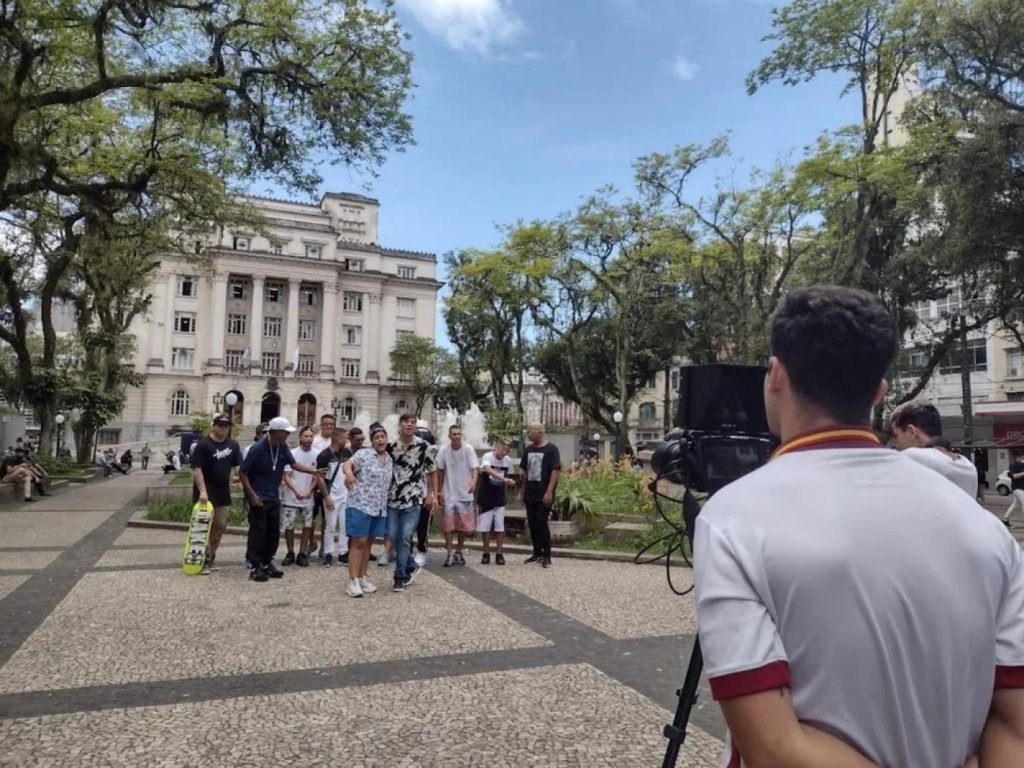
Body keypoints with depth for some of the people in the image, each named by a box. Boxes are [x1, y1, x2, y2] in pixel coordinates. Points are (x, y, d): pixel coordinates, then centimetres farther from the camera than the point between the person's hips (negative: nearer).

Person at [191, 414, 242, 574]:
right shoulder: (203, 444, -11)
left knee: (220, 527, 10)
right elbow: (196, 469, -16)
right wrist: (202, 491, -24)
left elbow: (238, 466, 12)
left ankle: (211, 558, 22)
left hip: (223, 492, 6)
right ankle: (204, 561, 4)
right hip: (206, 493, -6)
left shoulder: (233, 445, 8)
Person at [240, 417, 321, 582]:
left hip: (274, 498, 7)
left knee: (273, 532, 10)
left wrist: (314, 471, -7)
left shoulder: (283, 448, 0)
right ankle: (255, 567, 3)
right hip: (258, 498, -7)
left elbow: (293, 464, 5)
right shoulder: (257, 449, -18)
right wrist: (252, 494, -18)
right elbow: (242, 473, -13)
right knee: (258, 532, -5)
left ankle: (267, 563, 21)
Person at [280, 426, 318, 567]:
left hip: (308, 499, 2)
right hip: (291, 497, -2)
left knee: (307, 526, 4)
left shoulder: (316, 455, -2)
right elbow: (286, 476, -7)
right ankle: (290, 554, 18)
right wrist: (296, 491, -16)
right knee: (288, 526, 2)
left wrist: (309, 491, -10)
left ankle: (302, 554, 16)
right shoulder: (292, 453, -7)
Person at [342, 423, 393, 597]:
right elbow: (346, 464, -19)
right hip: (361, 505, -6)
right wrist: (349, 473, -41)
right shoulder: (363, 454, -6)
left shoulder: (390, 460, 12)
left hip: (380, 509, 6)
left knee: (368, 543, 12)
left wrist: (388, 504, 17)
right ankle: (353, 581, -2)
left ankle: (362, 577, 20)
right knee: (358, 542, -6)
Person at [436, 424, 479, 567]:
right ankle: (450, 554, 10)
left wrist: (473, 481, -38)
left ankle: (458, 552, 25)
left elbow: (475, 468, -17)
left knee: (464, 526, 8)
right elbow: (440, 472, 3)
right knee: (448, 526, 0)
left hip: (465, 494, 0)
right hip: (449, 494, 0)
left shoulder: (468, 449, -11)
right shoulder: (443, 450, -6)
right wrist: (439, 493, 4)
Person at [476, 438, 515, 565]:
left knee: (500, 527, 1)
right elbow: (489, 471, -37)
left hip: (499, 499, 3)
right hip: (485, 498, -3)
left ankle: (499, 553, 11)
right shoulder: (487, 457, -16)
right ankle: (486, 553, 18)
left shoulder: (508, 461, -2)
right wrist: (504, 479, -49)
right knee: (485, 527, 3)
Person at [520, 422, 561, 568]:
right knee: (532, 524, 9)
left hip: (543, 495, -6)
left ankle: (547, 556, 3)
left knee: (542, 523, -7)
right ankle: (537, 553, 20)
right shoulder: (528, 449, 11)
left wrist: (549, 492, -18)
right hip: (530, 494, 6)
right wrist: (523, 491, 12)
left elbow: (556, 471, -12)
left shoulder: (551, 449, -7)